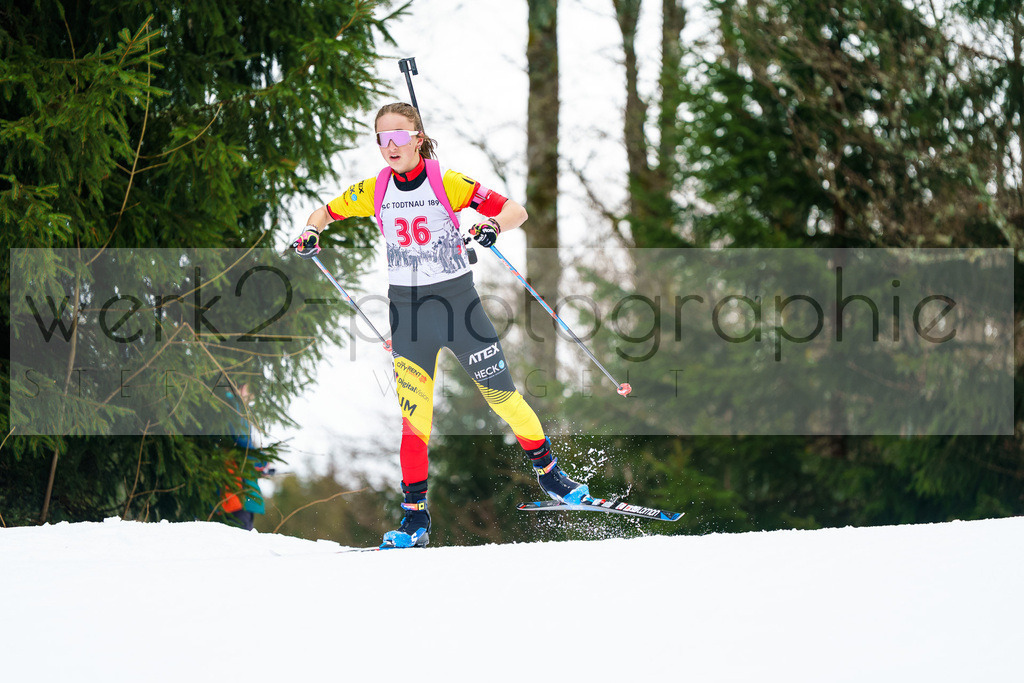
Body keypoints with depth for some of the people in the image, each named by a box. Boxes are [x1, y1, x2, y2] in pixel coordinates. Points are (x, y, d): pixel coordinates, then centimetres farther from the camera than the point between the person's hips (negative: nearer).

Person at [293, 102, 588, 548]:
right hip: (407, 310, 2)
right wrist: (311, 233, -8)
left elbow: (515, 211, -12)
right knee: (412, 409, -4)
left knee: (501, 394, 2)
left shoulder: (446, 183, -11)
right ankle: (415, 515, 2)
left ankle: (547, 469, 24)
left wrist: (493, 227, -34)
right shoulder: (375, 191, -1)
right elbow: (326, 211, 14)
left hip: (457, 300, -2)